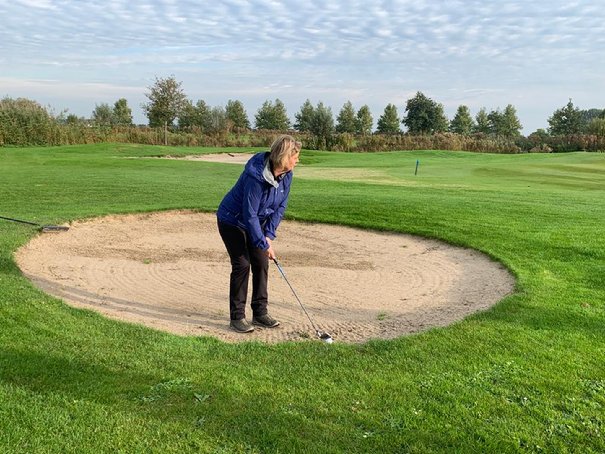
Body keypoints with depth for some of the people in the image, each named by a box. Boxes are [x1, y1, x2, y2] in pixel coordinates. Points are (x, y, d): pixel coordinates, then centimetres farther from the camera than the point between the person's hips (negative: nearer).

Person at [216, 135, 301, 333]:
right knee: (242, 264, -10)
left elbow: (281, 206, -3)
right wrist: (264, 244, -26)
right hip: (232, 221, -7)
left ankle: (260, 313, 12)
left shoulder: (286, 175, -11)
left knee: (261, 263, 2)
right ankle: (237, 317, 1)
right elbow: (249, 214, -30)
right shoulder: (256, 175, -33)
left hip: (256, 222, 7)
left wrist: (269, 235, -11)